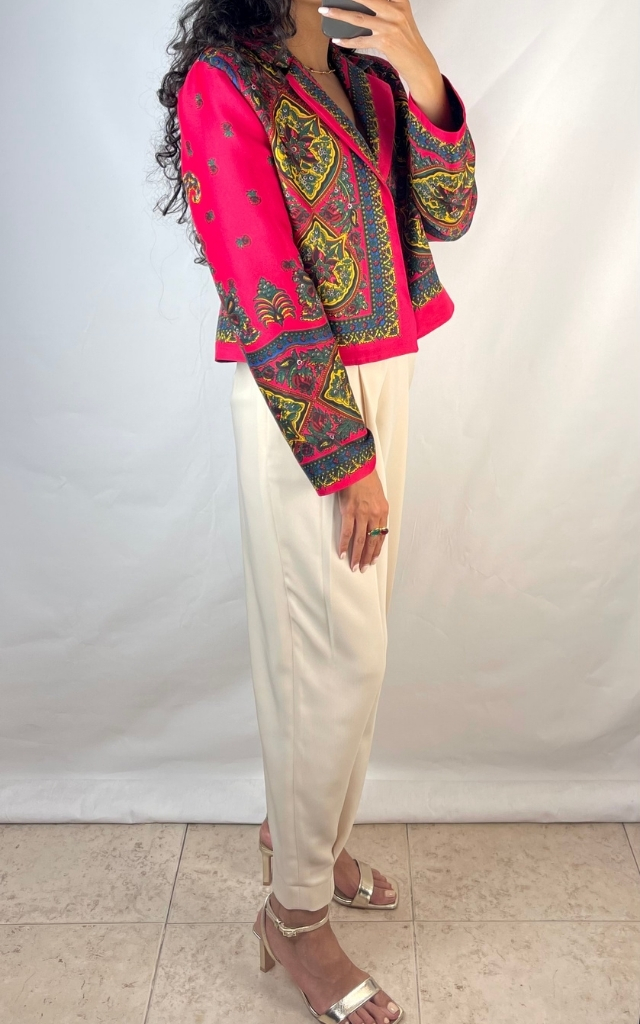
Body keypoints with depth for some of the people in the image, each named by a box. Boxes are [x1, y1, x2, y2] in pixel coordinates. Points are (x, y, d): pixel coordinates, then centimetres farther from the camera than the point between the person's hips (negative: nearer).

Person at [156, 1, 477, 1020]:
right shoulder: (224, 82, -9)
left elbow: (447, 213, 5)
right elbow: (263, 295, -16)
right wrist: (349, 462, -17)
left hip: (381, 381, 8)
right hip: (300, 404, -7)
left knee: (353, 640, 15)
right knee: (334, 657, -2)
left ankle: (302, 833, 37)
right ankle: (295, 916, 19)